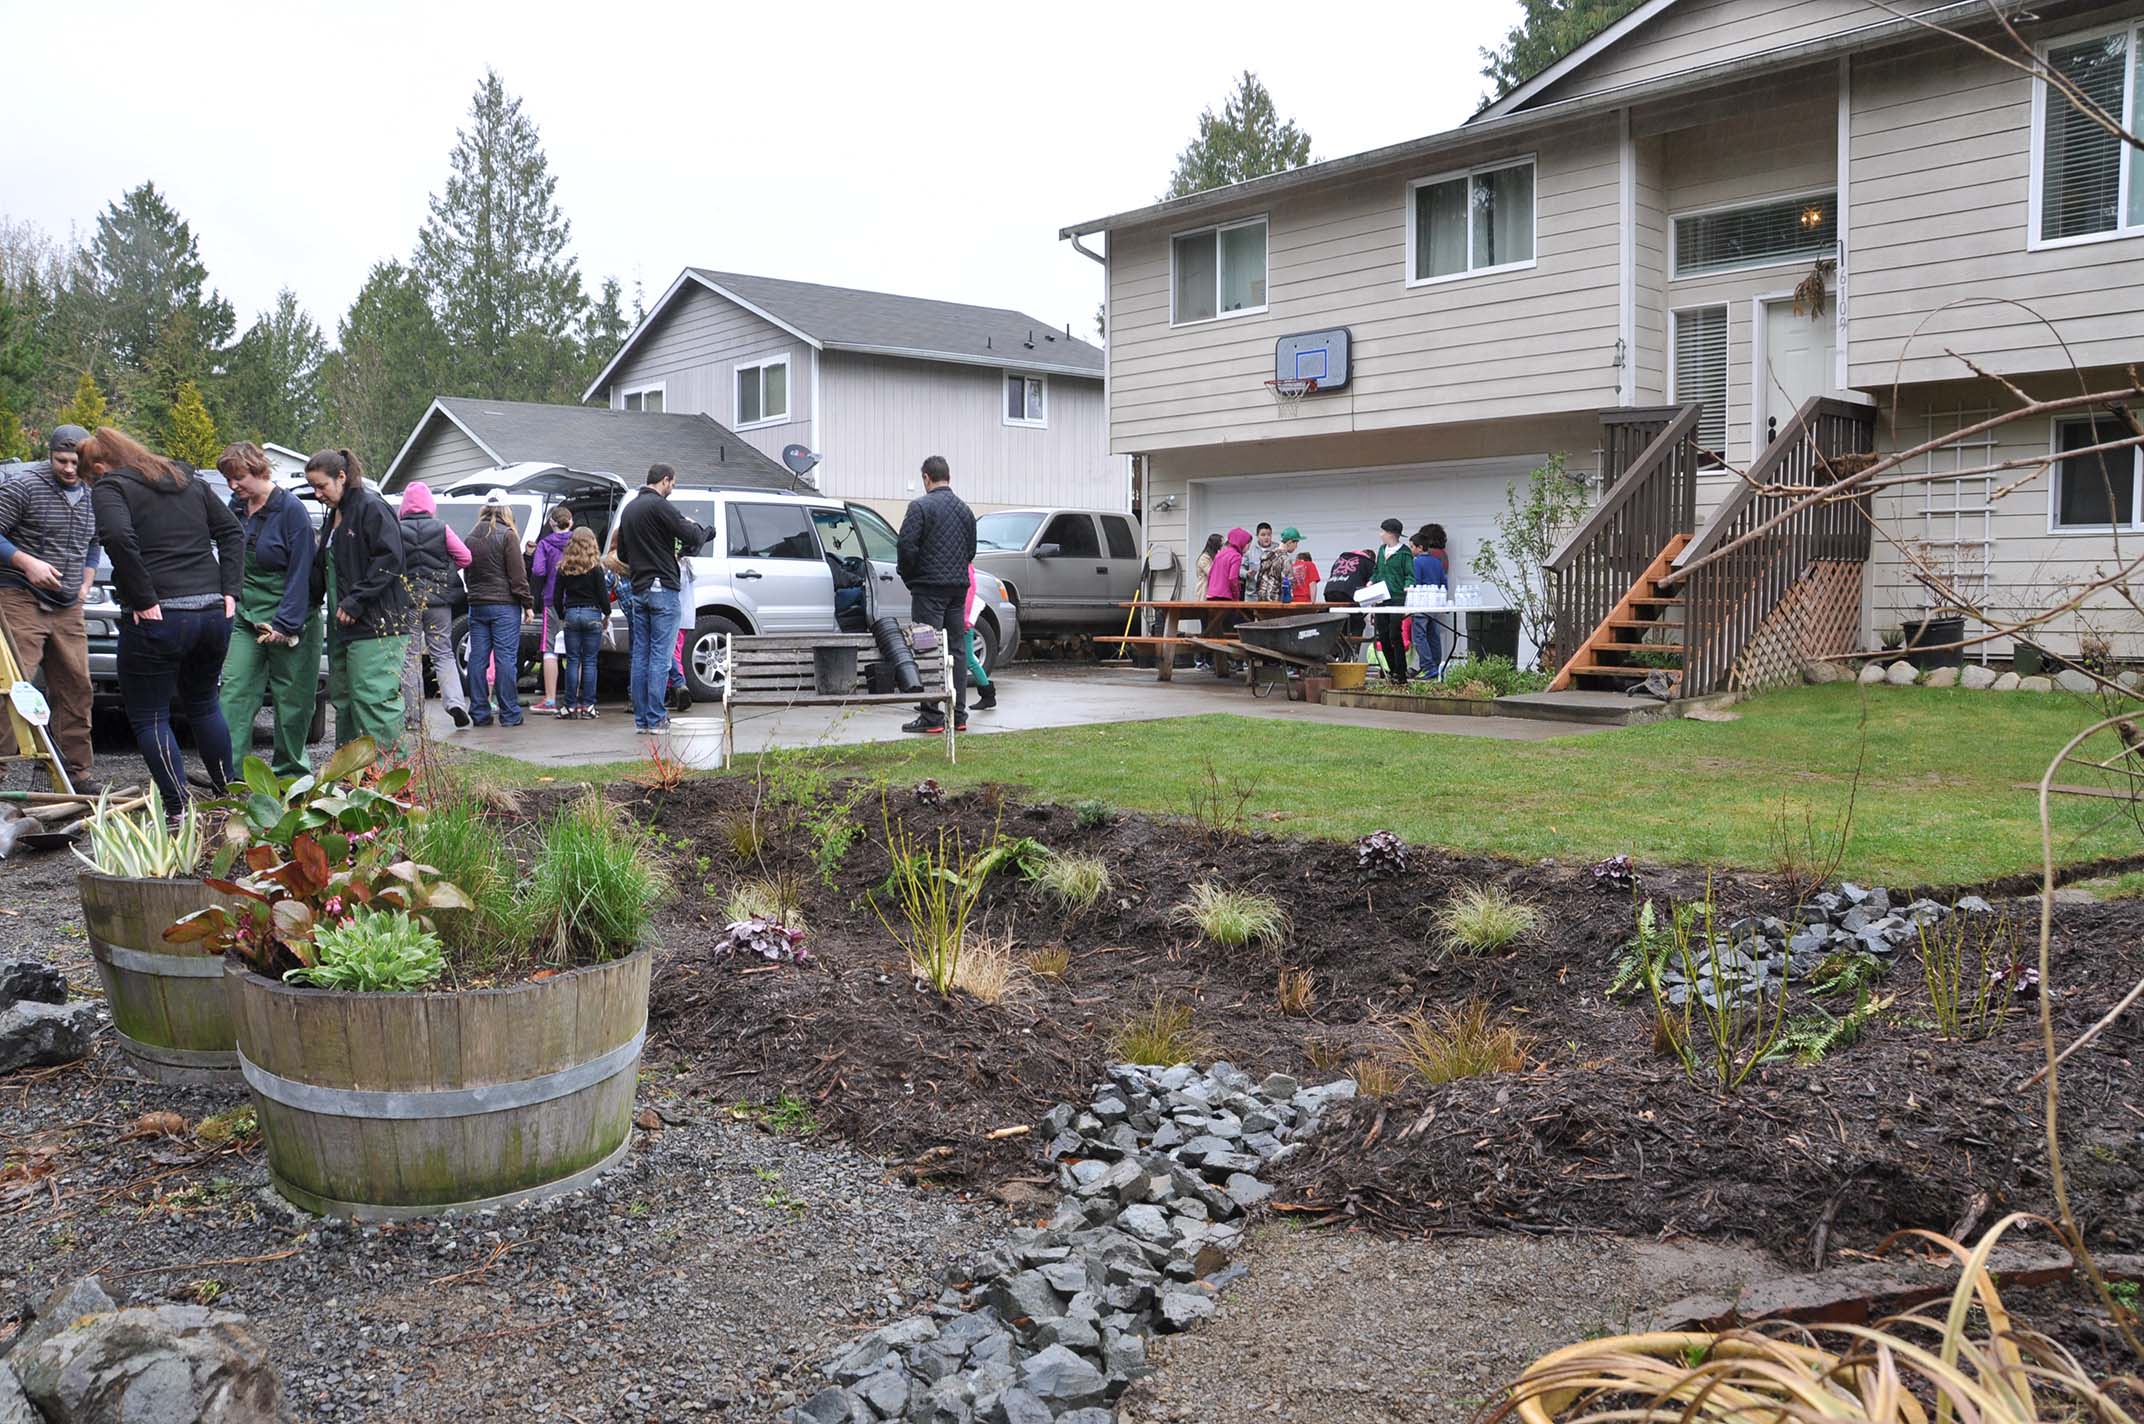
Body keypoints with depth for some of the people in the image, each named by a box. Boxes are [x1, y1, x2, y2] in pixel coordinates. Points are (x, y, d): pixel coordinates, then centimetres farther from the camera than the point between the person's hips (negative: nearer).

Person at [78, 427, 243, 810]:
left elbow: (119, 538, -21)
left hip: (158, 618, -6)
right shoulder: (188, 480, 17)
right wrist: (228, 590, 8)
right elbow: (233, 531, 14)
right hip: (213, 612, 7)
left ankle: (180, 811, -3)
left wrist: (144, 599, -16)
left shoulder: (109, 487, -2)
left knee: (148, 718, 4)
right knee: (203, 704, 23)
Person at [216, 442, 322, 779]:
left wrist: (284, 624, -17)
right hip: (246, 617, 6)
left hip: (290, 622, -6)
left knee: (290, 701, 3)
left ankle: (290, 774, 15)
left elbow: (300, 573, -14)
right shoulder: (236, 507, 8)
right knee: (234, 691, -7)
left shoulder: (290, 510, -11)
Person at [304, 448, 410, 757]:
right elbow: (322, 567, 27)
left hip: (375, 625, -10)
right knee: (342, 696, 12)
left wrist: (356, 601, -19)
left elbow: (389, 559, -18)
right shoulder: (333, 516, 20)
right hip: (342, 626, 10)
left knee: (373, 696, -12)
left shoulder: (371, 508, -9)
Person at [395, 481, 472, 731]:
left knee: (410, 657, 6)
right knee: (443, 653, 10)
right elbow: (465, 557, -1)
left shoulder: (396, 531, -6)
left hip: (407, 600, -1)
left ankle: (413, 718, 6)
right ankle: (454, 700, -11)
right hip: (438, 598, 1)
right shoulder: (441, 528, -3)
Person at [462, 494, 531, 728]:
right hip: (504, 605, -5)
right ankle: (509, 714, -3)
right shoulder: (507, 535, -7)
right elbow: (517, 574, -9)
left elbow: (467, 573, 16)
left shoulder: (472, 537, 11)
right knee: (506, 658, -4)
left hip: (477, 605, 5)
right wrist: (527, 603, -4)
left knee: (478, 658, 7)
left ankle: (479, 713, 8)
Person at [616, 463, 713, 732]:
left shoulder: (628, 508, 17)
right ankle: (656, 718, -6)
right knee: (660, 655, -6)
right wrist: (702, 528, 5)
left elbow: (622, 552, 24)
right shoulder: (659, 505, -10)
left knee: (640, 655, 8)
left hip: (638, 589, 8)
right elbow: (691, 537, -16)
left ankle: (641, 718, 10)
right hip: (662, 588, -8)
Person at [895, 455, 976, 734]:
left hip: (929, 588, -6)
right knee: (956, 649, 10)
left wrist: (909, 577, 1)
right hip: (959, 587, 7)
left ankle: (931, 717, -7)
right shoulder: (965, 509, 13)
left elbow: (907, 546, -14)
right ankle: (958, 715, 12)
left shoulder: (920, 507, -9)